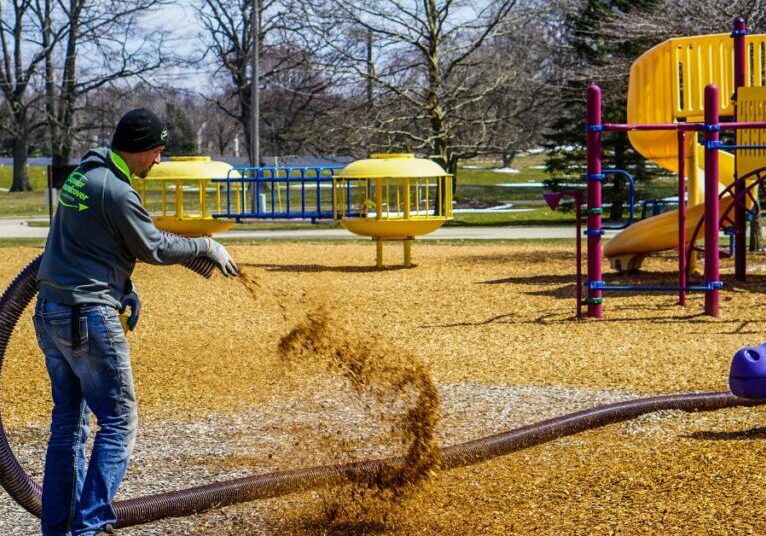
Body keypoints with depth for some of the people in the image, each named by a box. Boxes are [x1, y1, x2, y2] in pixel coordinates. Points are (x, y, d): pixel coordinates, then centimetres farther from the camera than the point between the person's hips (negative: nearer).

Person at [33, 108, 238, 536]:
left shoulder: (83, 175, 13)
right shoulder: (116, 190, -16)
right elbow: (154, 247, -7)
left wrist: (125, 288, 19)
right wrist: (207, 247, 5)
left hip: (51, 312, 10)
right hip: (89, 316, -10)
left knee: (68, 422, 14)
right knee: (119, 421, -2)